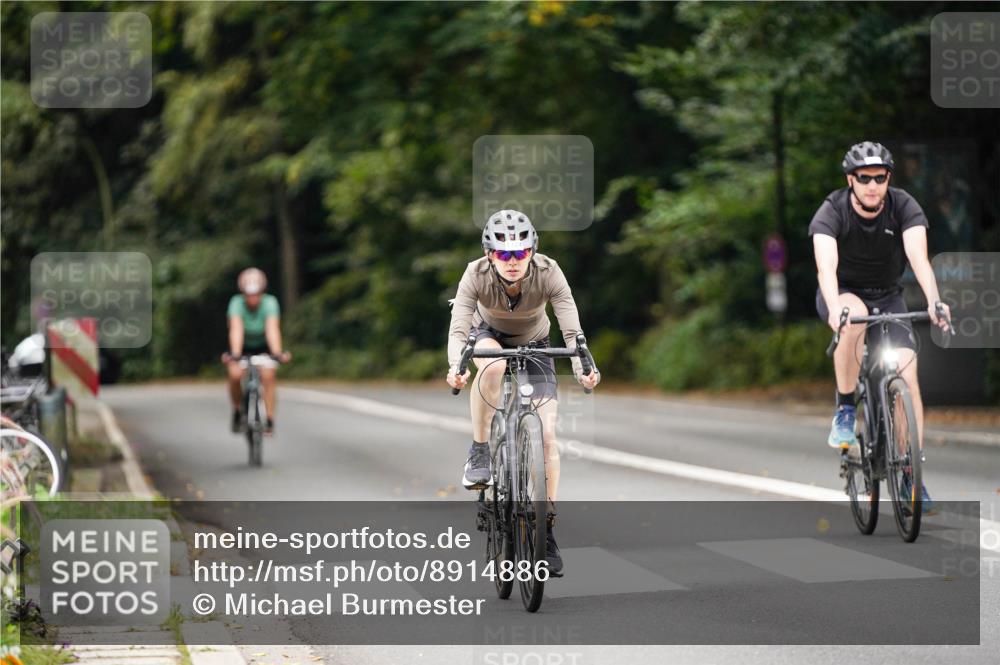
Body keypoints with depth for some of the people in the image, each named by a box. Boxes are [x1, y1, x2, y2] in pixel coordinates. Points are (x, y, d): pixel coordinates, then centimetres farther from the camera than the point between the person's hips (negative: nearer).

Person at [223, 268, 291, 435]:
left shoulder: (270, 303, -26)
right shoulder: (237, 303, -26)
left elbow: (272, 329, -38)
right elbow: (236, 329, -39)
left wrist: (277, 353, -52)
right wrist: (235, 355, -53)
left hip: (264, 346, 0)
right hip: (243, 346, 0)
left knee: (268, 375, -24)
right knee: (235, 375, -23)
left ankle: (270, 420, -16)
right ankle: (237, 411, 3)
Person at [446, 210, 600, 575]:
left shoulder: (548, 273, -31)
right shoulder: (477, 275, -31)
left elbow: (572, 331, -35)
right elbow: (458, 329, -38)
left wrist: (582, 368, -54)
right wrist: (456, 366, -58)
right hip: (489, 335, 0)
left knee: (547, 435, -13)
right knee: (492, 365, -39)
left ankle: (546, 533, -4)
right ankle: (479, 453, -21)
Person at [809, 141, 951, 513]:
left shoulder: (904, 207, -18)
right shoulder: (831, 213, -23)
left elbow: (919, 257, -33)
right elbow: (826, 265, -38)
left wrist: (933, 301, -52)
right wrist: (835, 309, -57)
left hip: (887, 298, 2)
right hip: (842, 295, -2)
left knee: (907, 374, -16)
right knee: (855, 318, -38)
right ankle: (844, 412, -21)